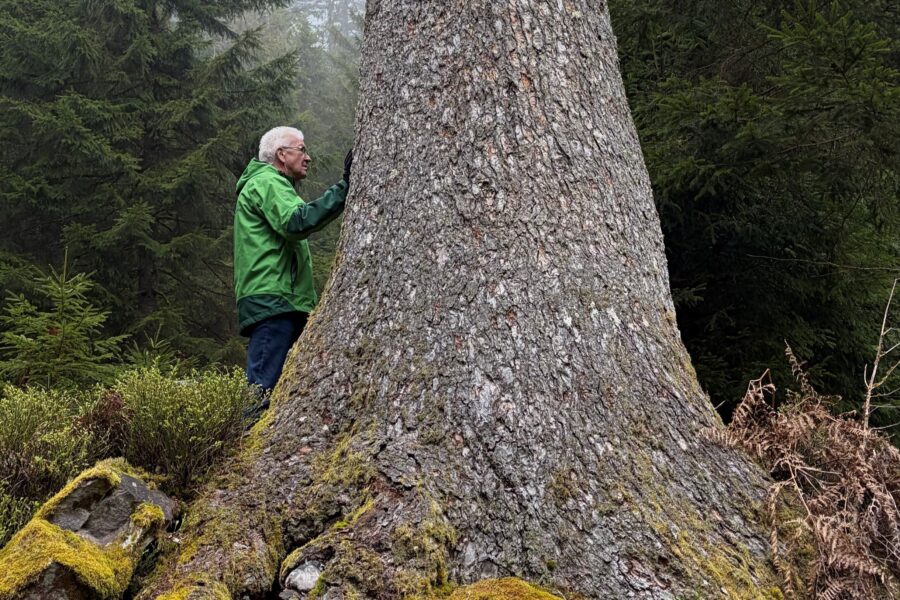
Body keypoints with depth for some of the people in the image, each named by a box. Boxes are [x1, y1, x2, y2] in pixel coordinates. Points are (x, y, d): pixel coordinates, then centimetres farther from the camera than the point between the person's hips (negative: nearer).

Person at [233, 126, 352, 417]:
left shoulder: (272, 184, 30)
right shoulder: (268, 182, -4)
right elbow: (296, 222, -23)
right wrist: (343, 188, -25)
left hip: (282, 304, 11)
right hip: (271, 299, -11)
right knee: (263, 391, -16)